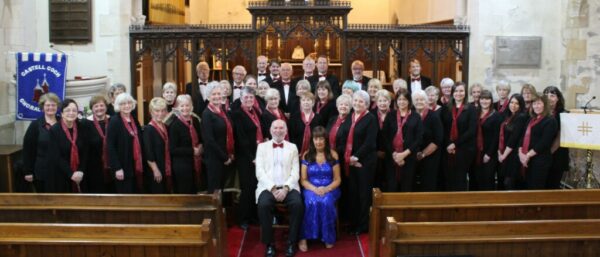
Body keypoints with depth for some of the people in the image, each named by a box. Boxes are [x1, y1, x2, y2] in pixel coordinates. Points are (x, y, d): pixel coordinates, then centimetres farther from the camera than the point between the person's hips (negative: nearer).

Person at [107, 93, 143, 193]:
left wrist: (142, 164, 11)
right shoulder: (114, 121, -10)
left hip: (137, 167, 7)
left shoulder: (135, 121, 12)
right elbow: (110, 146, -14)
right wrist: (117, 168, -18)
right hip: (123, 168, -7)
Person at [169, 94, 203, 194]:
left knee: (194, 193, 14)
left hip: (196, 164, 6)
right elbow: (172, 149, -14)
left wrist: (201, 147, 0)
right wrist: (192, 151, -16)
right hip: (182, 166, -6)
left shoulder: (195, 120, 6)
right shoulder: (175, 124, -11)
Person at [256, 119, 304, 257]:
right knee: (263, 205, -31)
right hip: (268, 186, 0)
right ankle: (269, 243, -14)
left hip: (288, 186, 1)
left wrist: (285, 188, -13)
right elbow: (260, 171, 1)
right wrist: (273, 188, -12)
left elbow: (295, 172, 4)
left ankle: (291, 242, -12)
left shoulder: (292, 147, 13)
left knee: (298, 204, -29)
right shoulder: (262, 146, 11)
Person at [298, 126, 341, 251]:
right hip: (311, 188, 0)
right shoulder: (306, 155, 4)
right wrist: (314, 189, -16)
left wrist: (326, 189, -17)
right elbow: (303, 180, 3)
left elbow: (337, 179, 2)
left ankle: (328, 237, -16)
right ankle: (304, 237, -24)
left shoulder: (333, 155, 2)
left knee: (326, 202, -34)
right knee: (312, 202, -33)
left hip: (329, 189, 0)